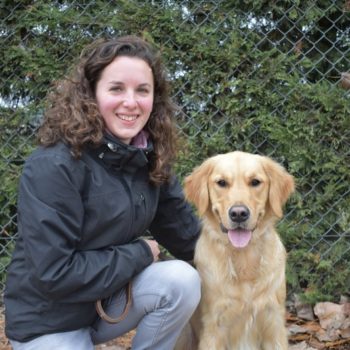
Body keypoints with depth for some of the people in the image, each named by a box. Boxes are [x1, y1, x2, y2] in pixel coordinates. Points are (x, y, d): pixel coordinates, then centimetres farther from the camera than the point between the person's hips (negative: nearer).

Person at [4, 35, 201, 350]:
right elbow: (54, 273, -26)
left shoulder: (149, 158, -2)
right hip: (49, 320, -5)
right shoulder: (54, 166, -23)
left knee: (182, 279, -20)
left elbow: (184, 232, 9)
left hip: (111, 299, 6)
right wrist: (140, 254, -18)